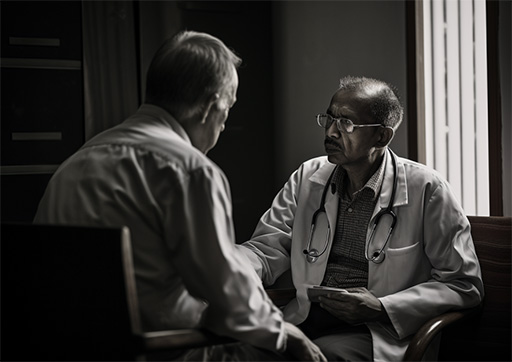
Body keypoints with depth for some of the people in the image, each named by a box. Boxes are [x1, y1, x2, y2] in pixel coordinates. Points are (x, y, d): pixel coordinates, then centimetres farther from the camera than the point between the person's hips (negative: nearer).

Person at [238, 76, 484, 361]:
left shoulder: (426, 189, -3)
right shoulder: (308, 177, 12)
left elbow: (464, 285, -2)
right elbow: (267, 248, 7)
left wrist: (382, 308, -14)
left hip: (378, 333, -4)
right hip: (306, 320, 4)